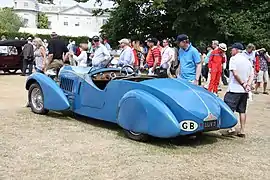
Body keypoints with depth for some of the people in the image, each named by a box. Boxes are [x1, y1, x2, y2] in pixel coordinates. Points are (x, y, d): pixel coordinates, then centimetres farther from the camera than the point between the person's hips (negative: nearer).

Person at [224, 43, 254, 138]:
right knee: (242, 111, 11)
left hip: (234, 89, -7)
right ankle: (242, 131, 13)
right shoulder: (247, 61, 13)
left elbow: (235, 73, -18)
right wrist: (248, 85, -3)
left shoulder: (233, 59, -8)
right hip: (244, 91, 7)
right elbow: (252, 75, 8)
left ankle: (232, 128, -13)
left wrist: (243, 84, -11)